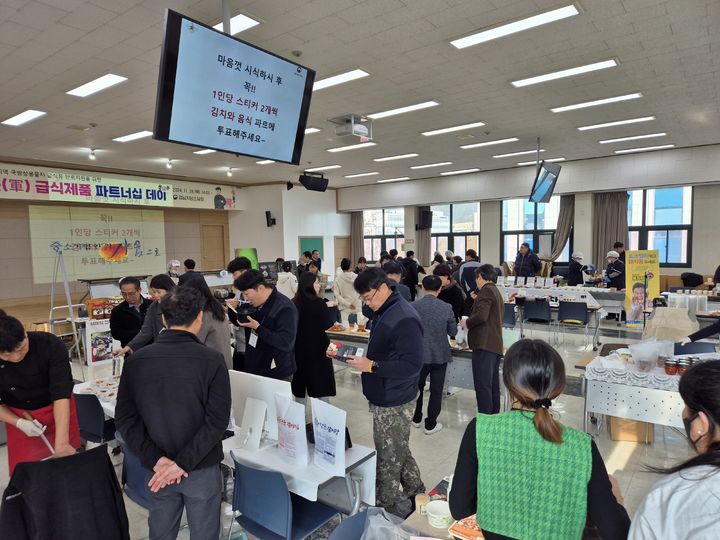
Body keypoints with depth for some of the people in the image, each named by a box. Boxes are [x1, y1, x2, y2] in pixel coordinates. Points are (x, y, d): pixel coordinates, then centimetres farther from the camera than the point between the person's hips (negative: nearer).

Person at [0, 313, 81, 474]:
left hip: (60, 410, -1)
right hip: (19, 416, 1)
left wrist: (61, 443, -36)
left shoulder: (51, 345, -27)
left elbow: (61, 394, -30)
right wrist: (19, 423, -22)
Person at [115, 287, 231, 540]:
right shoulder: (212, 360, -17)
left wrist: (156, 460, -9)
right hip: (202, 468, -3)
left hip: (158, 469, 3)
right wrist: (183, 463, -15)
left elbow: (125, 418, -6)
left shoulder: (135, 360, -6)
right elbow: (217, 421, -20)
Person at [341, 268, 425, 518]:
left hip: (393, 403, -10)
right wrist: (363, 358, 6)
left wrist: (371, 366, -27)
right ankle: (415, 496, 42)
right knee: (399, 452, 23)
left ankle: (391, 513, 25)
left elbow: (412, 364, -28)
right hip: (384, 397, 10)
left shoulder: (404, 319, -23)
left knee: (388, 460, 6)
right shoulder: (383, 312, 7)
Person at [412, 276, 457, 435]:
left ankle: (416, 418, 35)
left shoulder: (412, 307, -11)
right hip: (440, 355, -1)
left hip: (419, 355, 1)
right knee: (436, 391, 12)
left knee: (417, 387, 21)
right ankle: (430, 424, 21)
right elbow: (453, 332, -1)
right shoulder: (446, 308, -11)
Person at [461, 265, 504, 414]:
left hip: (484, 345, -10)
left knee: (482, 385, -9)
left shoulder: (486, 291, -7)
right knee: (493, 384, 13)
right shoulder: (497, 293, 23)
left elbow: (481, 315, -20)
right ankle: (494, 415, 20)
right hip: (496, 345, 10)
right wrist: (477, 300, 27)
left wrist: (467, 322, -4)